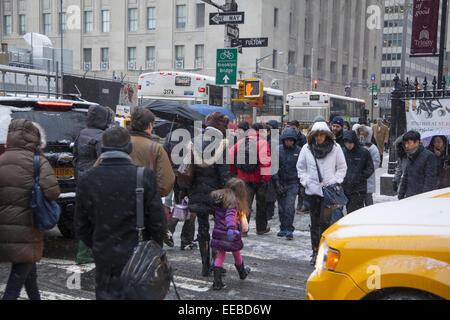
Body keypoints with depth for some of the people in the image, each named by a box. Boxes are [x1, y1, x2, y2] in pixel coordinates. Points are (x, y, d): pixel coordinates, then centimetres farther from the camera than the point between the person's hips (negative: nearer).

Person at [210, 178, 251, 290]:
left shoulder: (219, 198, 5)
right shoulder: (233, 202, -19)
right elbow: (230, 215, -36)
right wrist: (231, 228, -50)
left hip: (218, 234, 5)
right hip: (231, 235, -5)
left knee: (220, 256, 12)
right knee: (236, 254, 19)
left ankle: (217, 282, 4)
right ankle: (242, 273, 44)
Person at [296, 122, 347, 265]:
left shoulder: (335, 148, 0)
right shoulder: (306, 149, 3)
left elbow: (342, 167, 9)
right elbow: (300, 167, 14)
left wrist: (335, 181, -3)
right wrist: (305, 181, 1)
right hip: (312, 190, 2)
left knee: (325, 221, -9)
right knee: (315, 222, 7)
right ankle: (315, 251, 15)